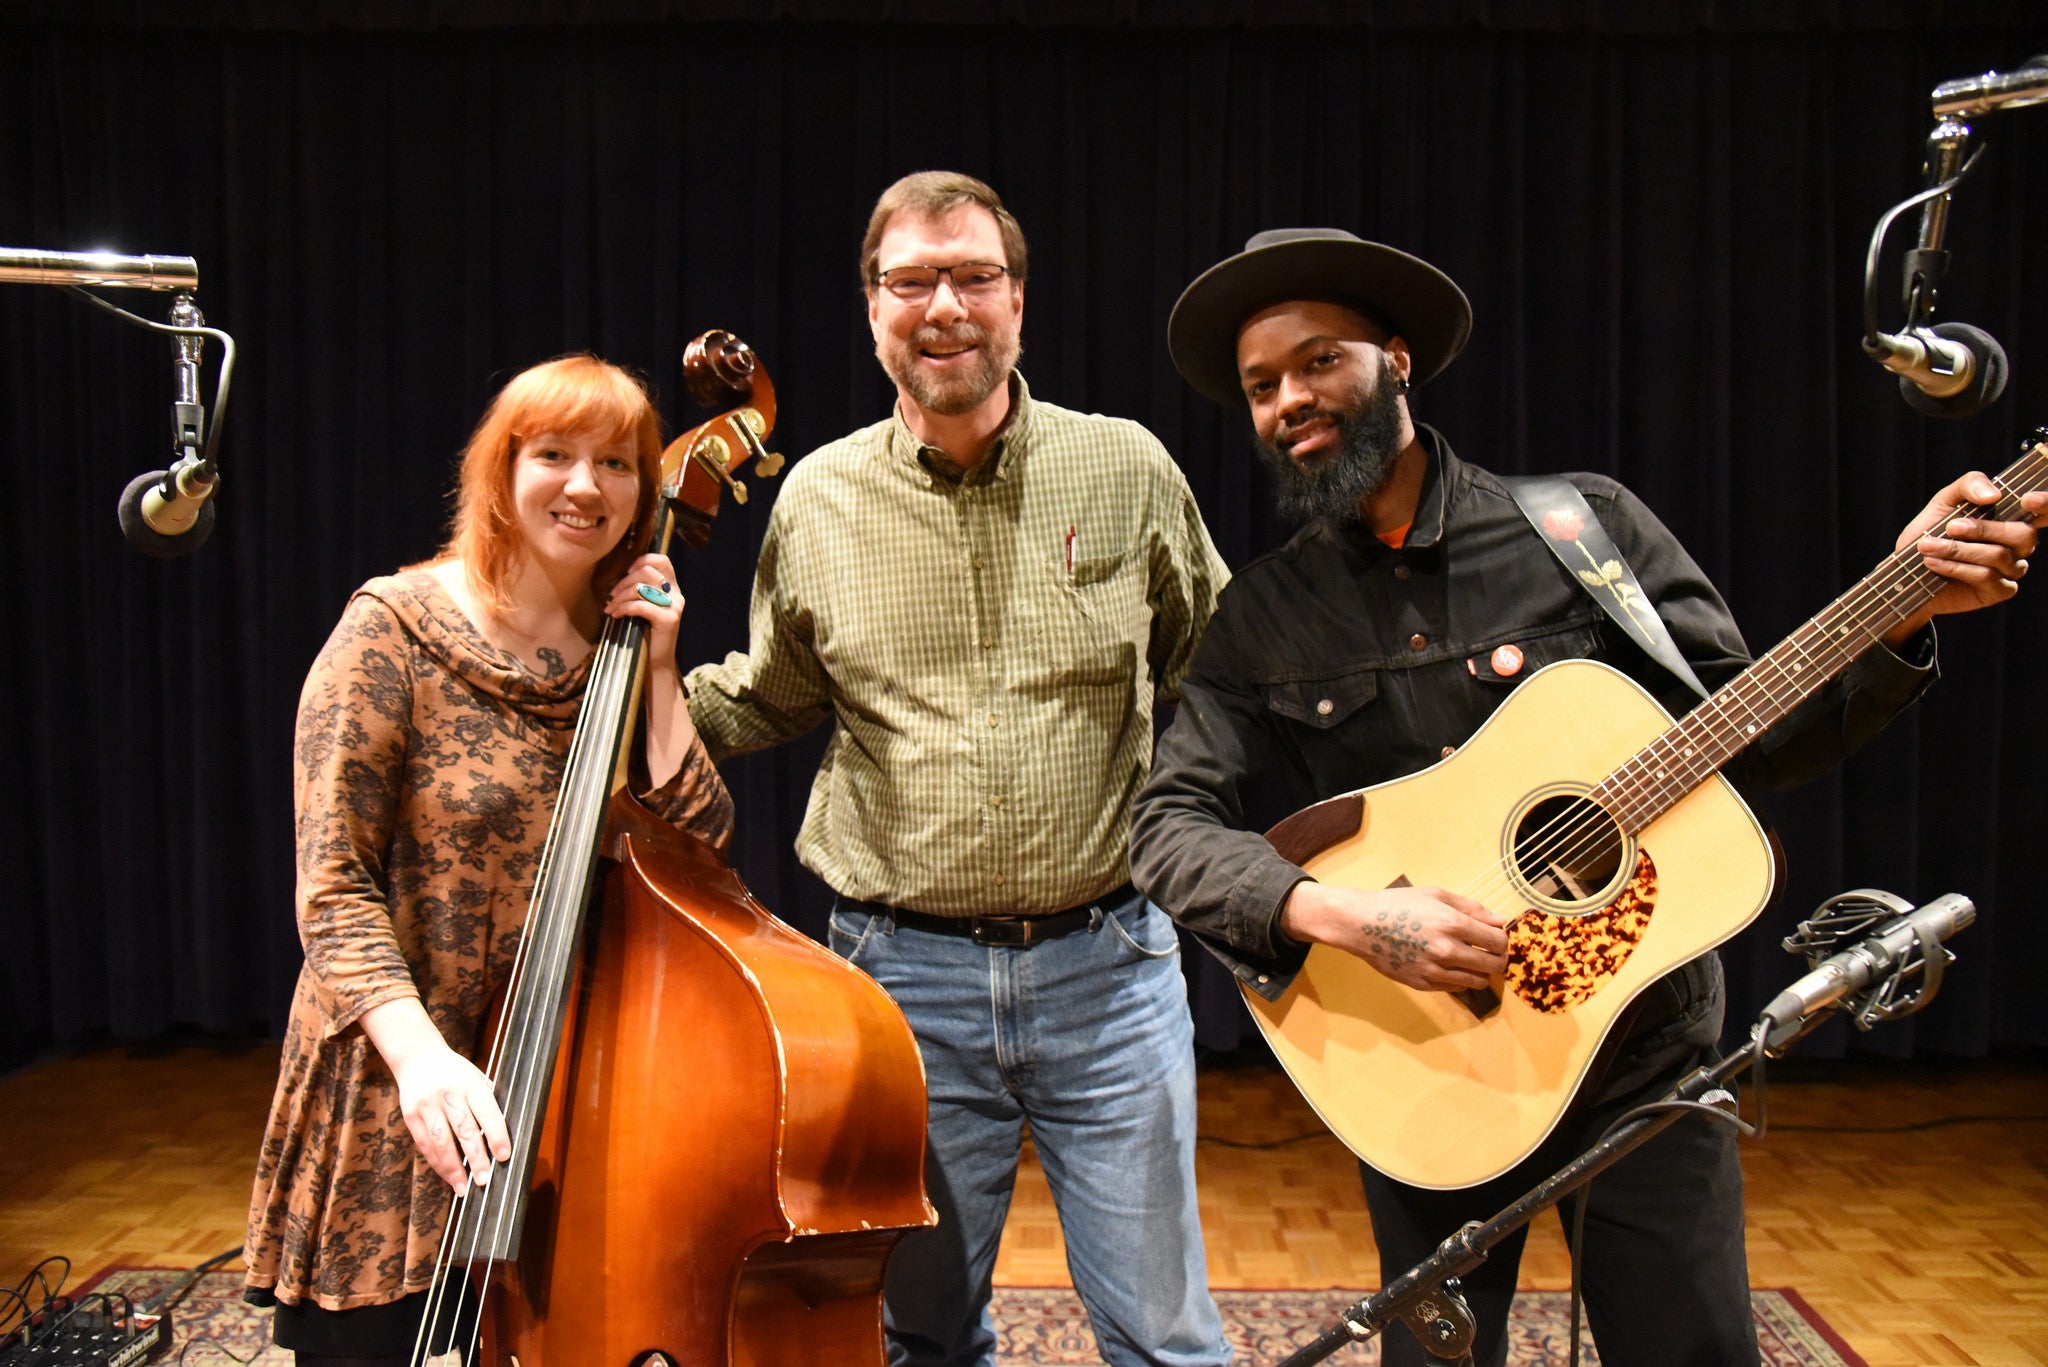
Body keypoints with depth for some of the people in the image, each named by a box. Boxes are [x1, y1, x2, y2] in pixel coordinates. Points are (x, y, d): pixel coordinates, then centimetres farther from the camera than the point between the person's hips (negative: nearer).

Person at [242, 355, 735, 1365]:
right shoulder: (397, 631, -9)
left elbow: (695, 846, -5)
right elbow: (334, 889, -13)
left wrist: (657, 668, -9)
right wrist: (419, 1052, -26)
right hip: (403, 1105, -4)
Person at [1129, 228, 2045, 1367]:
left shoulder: (1584, 525, -2)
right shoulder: (1264, 619, -1)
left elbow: (1758, 739, -1)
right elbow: (1171, 825, -9)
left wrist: (1899, 614, -17)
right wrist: (1345, 916, -24)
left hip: (1641, 1053, 0)